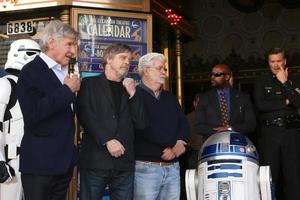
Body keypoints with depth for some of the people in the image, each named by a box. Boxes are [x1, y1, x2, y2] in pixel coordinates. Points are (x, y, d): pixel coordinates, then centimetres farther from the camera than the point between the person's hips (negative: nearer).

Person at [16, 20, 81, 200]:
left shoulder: (64, 72, 12)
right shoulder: (31, 71, -11)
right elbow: (32, 113, -25)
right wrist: (67, 90, -18)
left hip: (65, 162, 8)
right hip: (40, 164, -7)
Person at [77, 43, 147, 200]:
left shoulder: (129, 88, 19)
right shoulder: (90, 83, 8)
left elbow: (141, 124, 11)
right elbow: (85, 116, -6)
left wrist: (132, 94, 1)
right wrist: (107, 140, -15)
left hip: (124, 162, 4)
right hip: (96, 160, -3)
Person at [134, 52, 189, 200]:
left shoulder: (170, 98, 21)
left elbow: (183, 123, 15)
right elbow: (142, 129, -13)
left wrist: (180, 143, -6)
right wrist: (167, 149, -11)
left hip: (172, 167, 6)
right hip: (146, 167, -6)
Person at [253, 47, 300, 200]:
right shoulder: (261, 82, 10)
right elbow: (260, 105, -5)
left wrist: (285, 83, -7)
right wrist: (285, 102, -3)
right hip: (269, 132, 0)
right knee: (269, 174, 1)